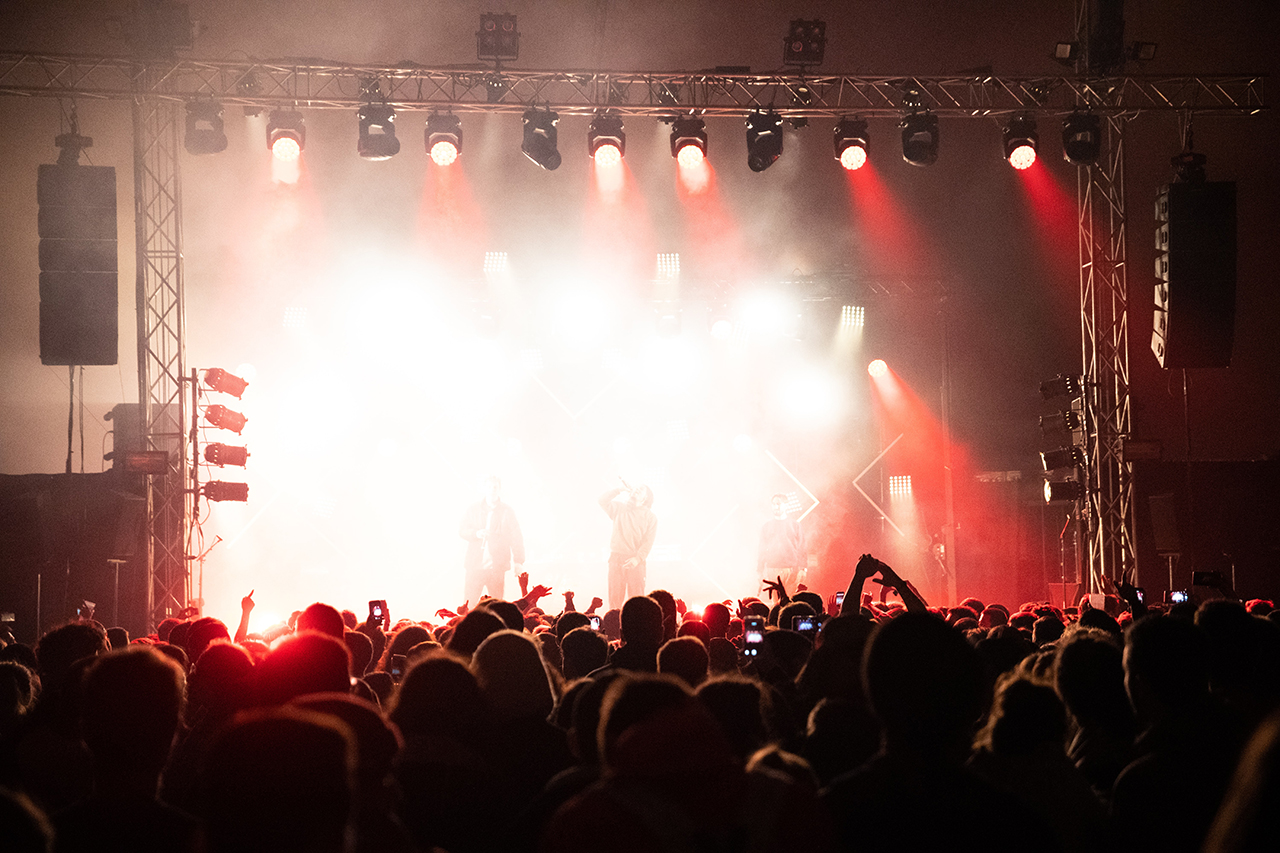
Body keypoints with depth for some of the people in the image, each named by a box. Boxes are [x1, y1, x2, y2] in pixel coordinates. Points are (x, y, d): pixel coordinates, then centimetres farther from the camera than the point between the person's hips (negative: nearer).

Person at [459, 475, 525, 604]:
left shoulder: (506, 512, 5)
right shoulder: (473, 510, 11)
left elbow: (516, 537, 5)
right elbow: (461, 530, 8)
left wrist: (519, 562, -2)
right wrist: (476, 533, -13)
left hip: (497, 568, -1)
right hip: (475, 566, 1)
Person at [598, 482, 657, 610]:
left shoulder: (650, 517, 8)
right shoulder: (619, 508, 15)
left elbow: (648, 541, 0)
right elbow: (603, 501, 2)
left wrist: (638, 558, -13)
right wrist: (620, 490, 3)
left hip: (636, 561, -1)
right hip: (616, 558, 1)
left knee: (636, 599, -7)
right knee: (615, 597, -4)